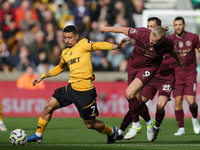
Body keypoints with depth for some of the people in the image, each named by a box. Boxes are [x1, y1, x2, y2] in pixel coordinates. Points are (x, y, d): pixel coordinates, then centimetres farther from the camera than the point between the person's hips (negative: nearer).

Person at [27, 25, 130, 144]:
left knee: (90, 124, 2)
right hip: (71, 88, 7)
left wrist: (115, 46, -40)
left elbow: (98, 45, -22)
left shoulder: (83, 45, -6)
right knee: (49, 106, -1)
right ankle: (39, 135, 15)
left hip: (85, 91, -7)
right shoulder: (65, 53, 15)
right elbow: (60, 68, 33)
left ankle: (112, 131, 31)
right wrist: (43, 76, 33)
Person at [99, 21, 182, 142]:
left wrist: (178, 60, 26)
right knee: (137, 101, 4)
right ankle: (149, 122, 31)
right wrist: (105, 29, 5)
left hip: (149, 68, -3)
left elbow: (172, 51, 4)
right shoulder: (142, 33, -26)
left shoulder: (168, 44, -22)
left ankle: (136, 125, -6)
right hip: (133, 66, 3)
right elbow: (123, 30, -9)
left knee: (130, 93, -23)